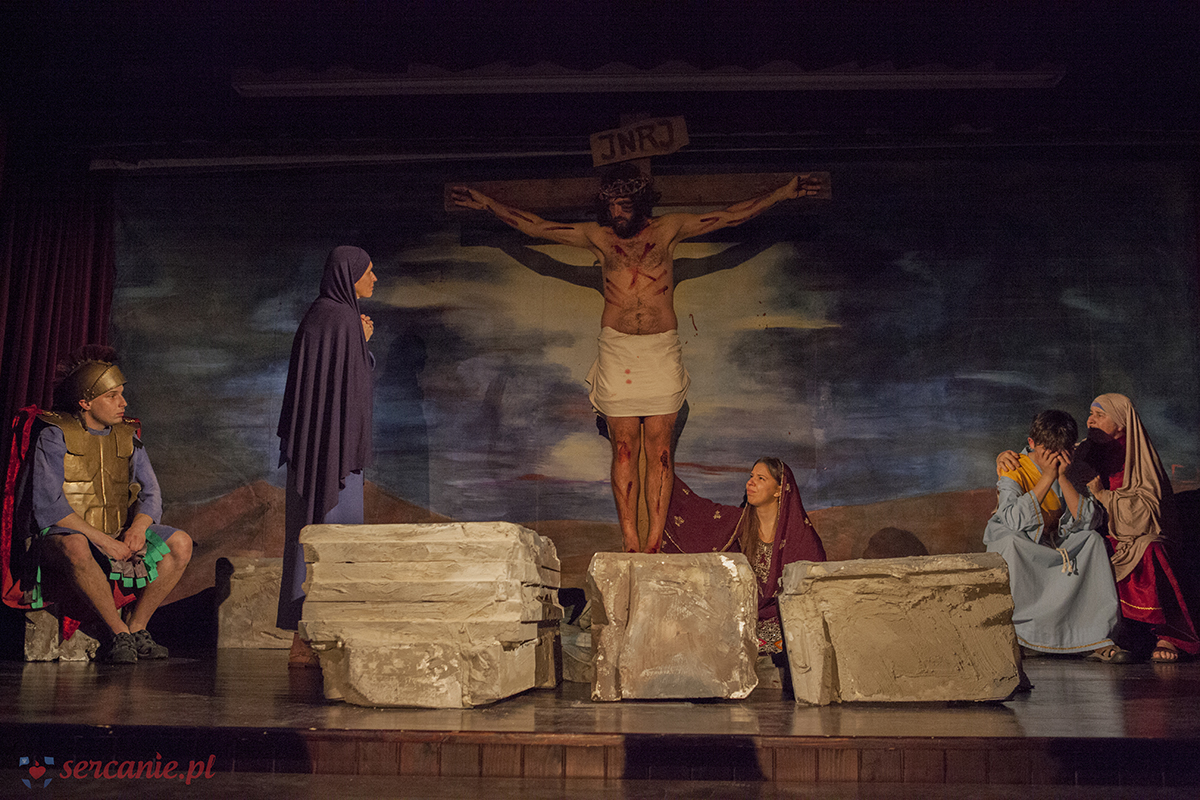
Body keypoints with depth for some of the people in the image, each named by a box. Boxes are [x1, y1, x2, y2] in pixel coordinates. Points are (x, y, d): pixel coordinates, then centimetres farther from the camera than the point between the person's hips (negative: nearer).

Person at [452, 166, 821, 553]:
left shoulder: (668, 229, 10)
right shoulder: (597, 236, 11)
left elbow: (732, 216, 14)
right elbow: (532, 225, 15)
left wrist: (783, 193, 13)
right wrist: (485, 202, 15)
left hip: (662, 351, 0)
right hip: (617, 350, 1)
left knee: (659, 447, -3)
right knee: (624, 447, -2)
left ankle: (655, 543, -1)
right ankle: (630, 544, 0)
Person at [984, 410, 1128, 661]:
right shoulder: (1013, 472, -11)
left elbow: (1090, 520, -13)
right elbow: (1015, 521, -30)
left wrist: (1063, 478, -20)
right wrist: (1048, 478, -25)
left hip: (1055, 545, 4)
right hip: (1017, 550, -4)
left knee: (1092, 539, -21)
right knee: (1011, 542, -36)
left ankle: (1093, 638, -24)